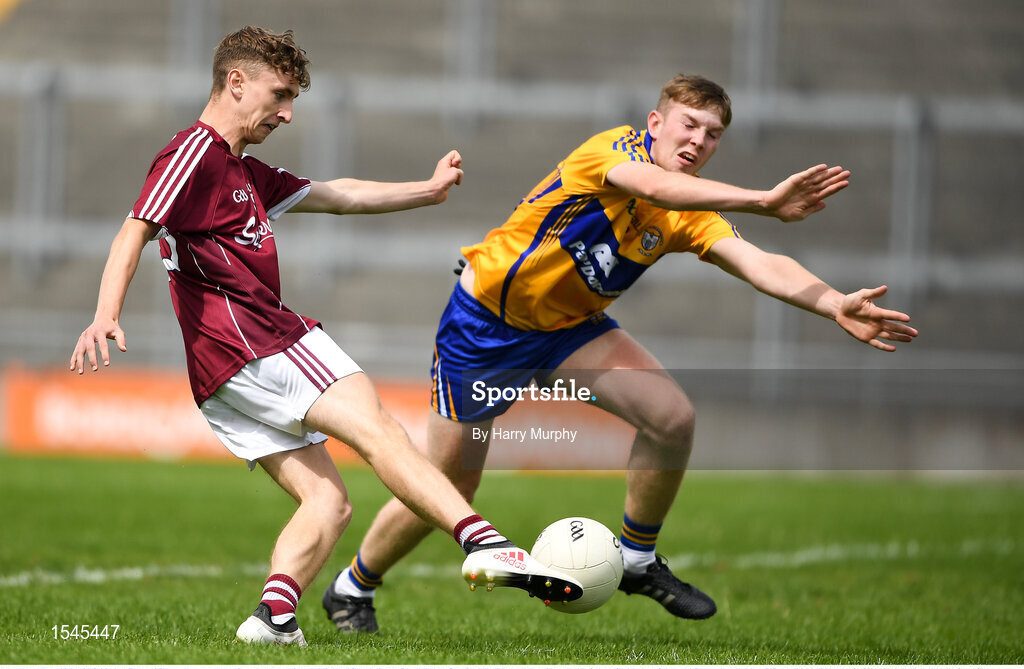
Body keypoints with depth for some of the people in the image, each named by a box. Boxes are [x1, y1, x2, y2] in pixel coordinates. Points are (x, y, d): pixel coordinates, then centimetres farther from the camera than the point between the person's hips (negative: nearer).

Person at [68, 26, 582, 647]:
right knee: (378, 427, -18)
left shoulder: (243, 172, 28)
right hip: (250, 345, -11)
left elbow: (334, 195, 34)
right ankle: (485, 544, -30)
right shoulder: (195, 153, -4)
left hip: (226, 378, 11)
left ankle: (274, 616, -12)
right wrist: (106, 316, -30)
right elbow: (136, 232, -16)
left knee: (328, 501, 4)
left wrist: (429, 190, 35)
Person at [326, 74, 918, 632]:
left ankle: (639, 560, 4)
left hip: (570, 328, 5)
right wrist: (763, 201, -54)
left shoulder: (691, 217, -7)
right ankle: (354, 587, 24)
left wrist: (835, 305, -38)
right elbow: (654, 187, -45)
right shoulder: (618, 147, -22)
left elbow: (760, 264, -20)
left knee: (674, 416, -16)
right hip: (486, 323, -5)